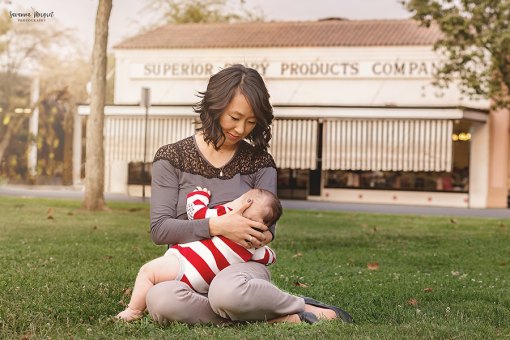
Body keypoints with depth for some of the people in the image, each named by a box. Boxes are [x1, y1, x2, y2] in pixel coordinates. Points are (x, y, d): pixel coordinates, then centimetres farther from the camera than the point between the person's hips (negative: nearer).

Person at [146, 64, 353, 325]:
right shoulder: (171, 158, 4)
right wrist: (216, 226, -21)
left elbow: (265, 225, 4)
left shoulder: (258, 162, 9)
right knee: (160, 299, -39)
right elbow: (159, 229, -5)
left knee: (227, 291, -42)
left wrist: (264, 234, -22)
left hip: (241, 266, -1)